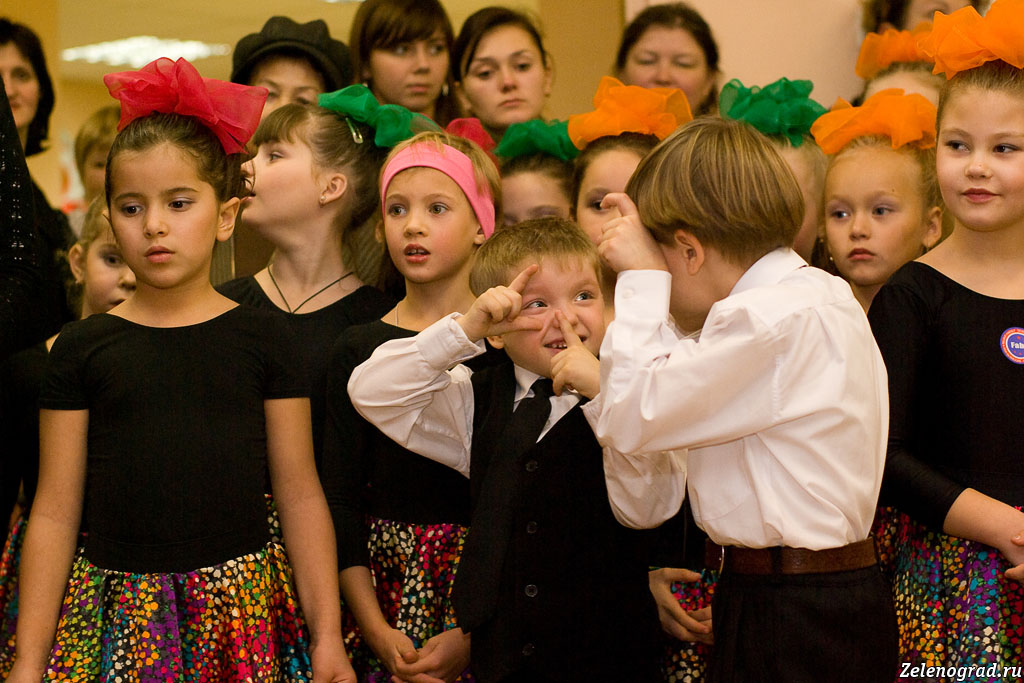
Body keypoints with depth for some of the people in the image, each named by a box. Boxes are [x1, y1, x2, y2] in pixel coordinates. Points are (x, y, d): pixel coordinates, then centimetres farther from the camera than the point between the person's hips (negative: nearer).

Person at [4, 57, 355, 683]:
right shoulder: (83, 349, 2)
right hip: (119, 608, 0)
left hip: (243, 611, 0)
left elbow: (301, 496, 3)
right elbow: (55, 515, 3)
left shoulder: (263, 339, 2)